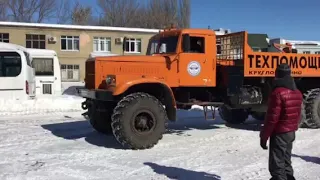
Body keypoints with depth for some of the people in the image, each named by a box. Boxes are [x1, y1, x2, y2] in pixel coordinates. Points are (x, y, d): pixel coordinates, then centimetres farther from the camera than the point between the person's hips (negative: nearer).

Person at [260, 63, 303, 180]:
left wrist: (264, 136, -13)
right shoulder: (297, 93, 9)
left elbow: (272, 118, -20)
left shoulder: (278, 93, -19)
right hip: (291, 133, 9)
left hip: (279, 133, -9)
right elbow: (297, 115, 15)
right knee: (286, 162, 20)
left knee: (277, 165, -3)